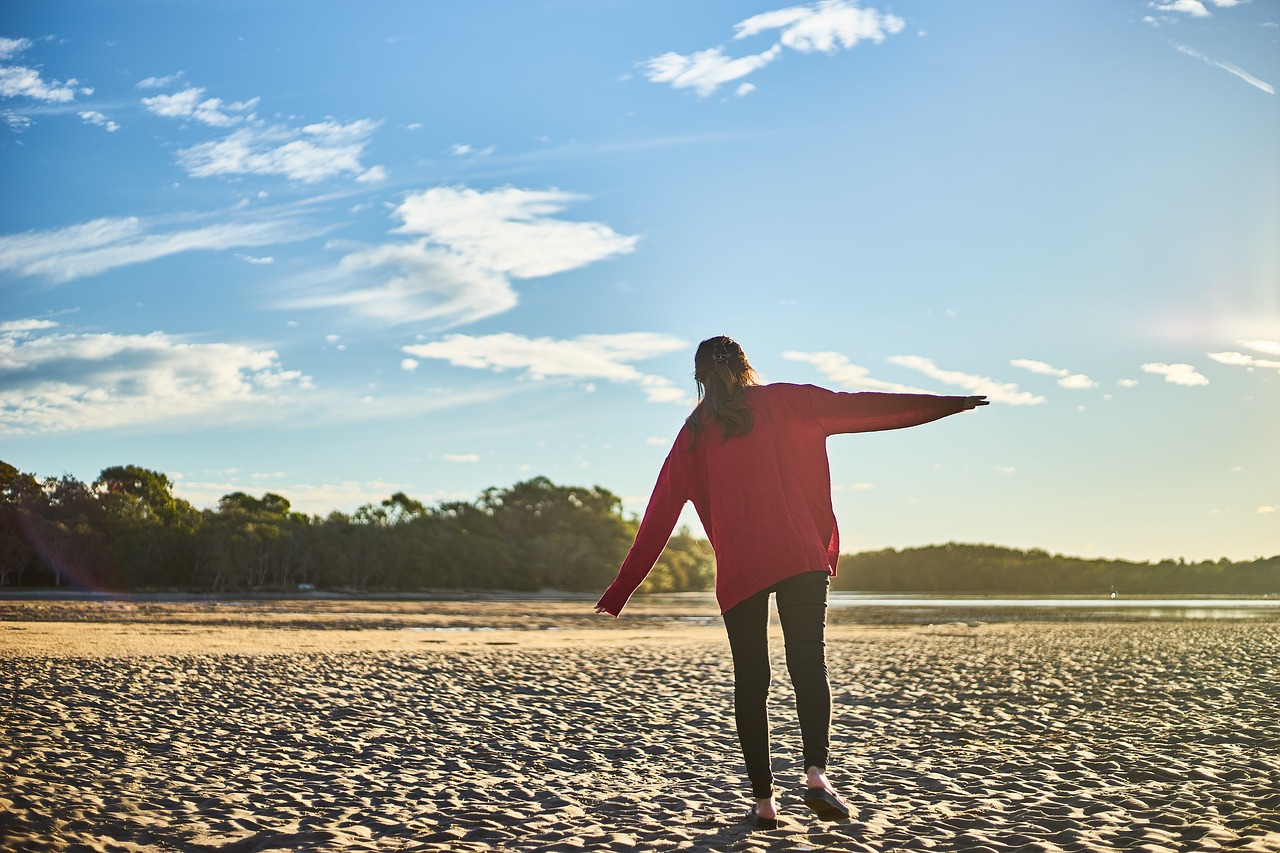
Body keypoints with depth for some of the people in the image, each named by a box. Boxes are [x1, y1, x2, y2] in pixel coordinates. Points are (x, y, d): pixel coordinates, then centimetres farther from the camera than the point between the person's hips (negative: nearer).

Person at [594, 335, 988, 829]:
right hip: (800, 558, -1)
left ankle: (763, 800, 4)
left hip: (738, 570, 1)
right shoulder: (782, 401, 10)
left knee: (750, 682, 7)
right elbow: (858, 407, 3)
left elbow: (659, 516, 13)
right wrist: (947, 404, 4)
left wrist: (623, 588, 18)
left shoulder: (694, 434, 13)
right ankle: (816, 773, -24)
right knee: (808, 665, -2)